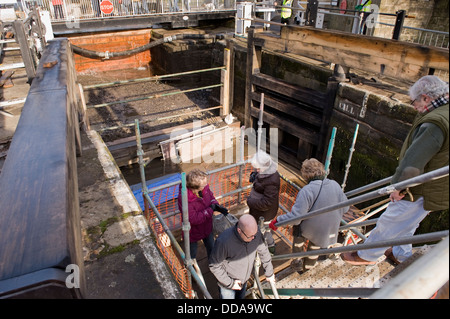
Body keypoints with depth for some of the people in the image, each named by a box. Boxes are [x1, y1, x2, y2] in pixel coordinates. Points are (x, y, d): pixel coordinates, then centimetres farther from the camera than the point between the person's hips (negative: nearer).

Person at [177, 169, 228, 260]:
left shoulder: (204, 187, -22)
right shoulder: (184, 199, -39)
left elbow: (211, 196, 0)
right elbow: (194, 219, -34)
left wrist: (216, 206, -20)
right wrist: (211, 210, -31)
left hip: (207, 227, 5)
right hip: (193, 232, -5)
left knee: (211, 248, 30)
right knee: (192, 253, 24)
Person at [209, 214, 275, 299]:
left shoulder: (255, 231, -24)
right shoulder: (224, 241, -38)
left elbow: (263, 252, -5)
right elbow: (214, 265, -23)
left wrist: (269, 273, 7)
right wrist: (230, 283, -19)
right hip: (227, 281, -5)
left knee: (241, 297, 29)